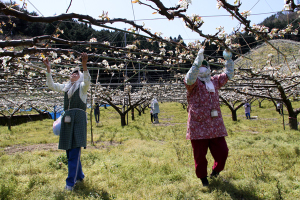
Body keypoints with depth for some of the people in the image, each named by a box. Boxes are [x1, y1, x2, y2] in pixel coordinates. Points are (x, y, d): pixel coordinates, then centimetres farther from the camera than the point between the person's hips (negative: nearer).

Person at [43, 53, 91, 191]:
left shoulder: (82, 86, 6)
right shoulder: (66, 87, 22)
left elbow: (87, 81, -16)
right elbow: (51, 85, 20)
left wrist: (84, 65, -30)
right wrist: (48, 69, 10)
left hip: (78, 118, -6)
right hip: (67, 119, 6)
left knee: (75, 151, -10)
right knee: (69, 151, 9)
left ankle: (70, 182, -8)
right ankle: (79, 176, 25)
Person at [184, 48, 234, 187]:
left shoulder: (214, 81, 17)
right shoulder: (193, 83, -4)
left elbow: (228, 75, 28)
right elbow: (189, 79, -29)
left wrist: (228, 59, 21)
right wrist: (198, 61, -35)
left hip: (215, 126, 6)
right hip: (199, 126, -5)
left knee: (222, 151, 6)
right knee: (200, 154, 6)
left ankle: (215, 171, 34)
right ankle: (203, 177, 29)